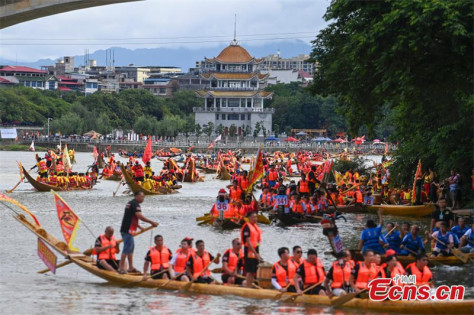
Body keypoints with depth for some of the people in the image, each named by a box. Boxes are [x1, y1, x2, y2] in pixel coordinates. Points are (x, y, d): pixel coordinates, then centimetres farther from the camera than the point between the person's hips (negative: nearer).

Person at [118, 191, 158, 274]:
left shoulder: (130, 203, 20)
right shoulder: (135, 204, -13)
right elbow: (139, 216, -24)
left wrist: (139, 227, 24)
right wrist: (152, 222, -21)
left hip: (125, 229, 11)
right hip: (128, 230, -11)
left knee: (131, 247, 15)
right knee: (127, 248, -9)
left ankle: (131, 267, 18)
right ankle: (121, 268, -9)